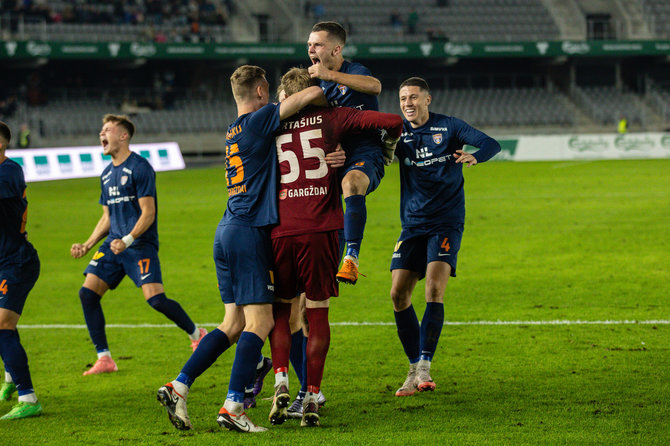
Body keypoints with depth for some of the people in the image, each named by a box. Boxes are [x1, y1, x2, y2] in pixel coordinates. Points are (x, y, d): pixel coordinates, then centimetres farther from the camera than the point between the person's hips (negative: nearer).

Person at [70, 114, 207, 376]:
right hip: (113, 245, 8)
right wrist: (87, 245, 12)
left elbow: (148, 213, -13)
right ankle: (104, 359, -2)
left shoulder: (139, 168, -9)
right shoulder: (107, 174, 16)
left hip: (140, 244, -8)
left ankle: (197, 335, 7)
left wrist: (127, 240, -25)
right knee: (87, 293, -7)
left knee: (156, 299, -19)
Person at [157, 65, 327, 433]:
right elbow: (310, 95, -14)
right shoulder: (257, 121, -7)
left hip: (227, 232, 9)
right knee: (259, 322, -9)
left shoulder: (234, 132, 19)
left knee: (234, 323, 11)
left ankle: (177, 388, 5)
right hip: (249, 233, -9)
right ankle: (233, 407, -16)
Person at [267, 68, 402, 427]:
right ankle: (311, 397, 3)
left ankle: (281, 382, -1)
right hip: (320, 229, -1)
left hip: (280, 232, 1)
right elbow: (393, 122, 0)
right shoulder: (330, 118, 4)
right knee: (317, 313, 6)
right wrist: (390, 143, 21)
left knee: (280, 309, 17)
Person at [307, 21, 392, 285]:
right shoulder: (318, 83, 17)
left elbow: (375, 86, -31)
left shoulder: (355, 72, -7)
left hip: (366, 154, -9)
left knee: (351, 183, -37)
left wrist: (330, 75, -35)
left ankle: (352, 258, -44)